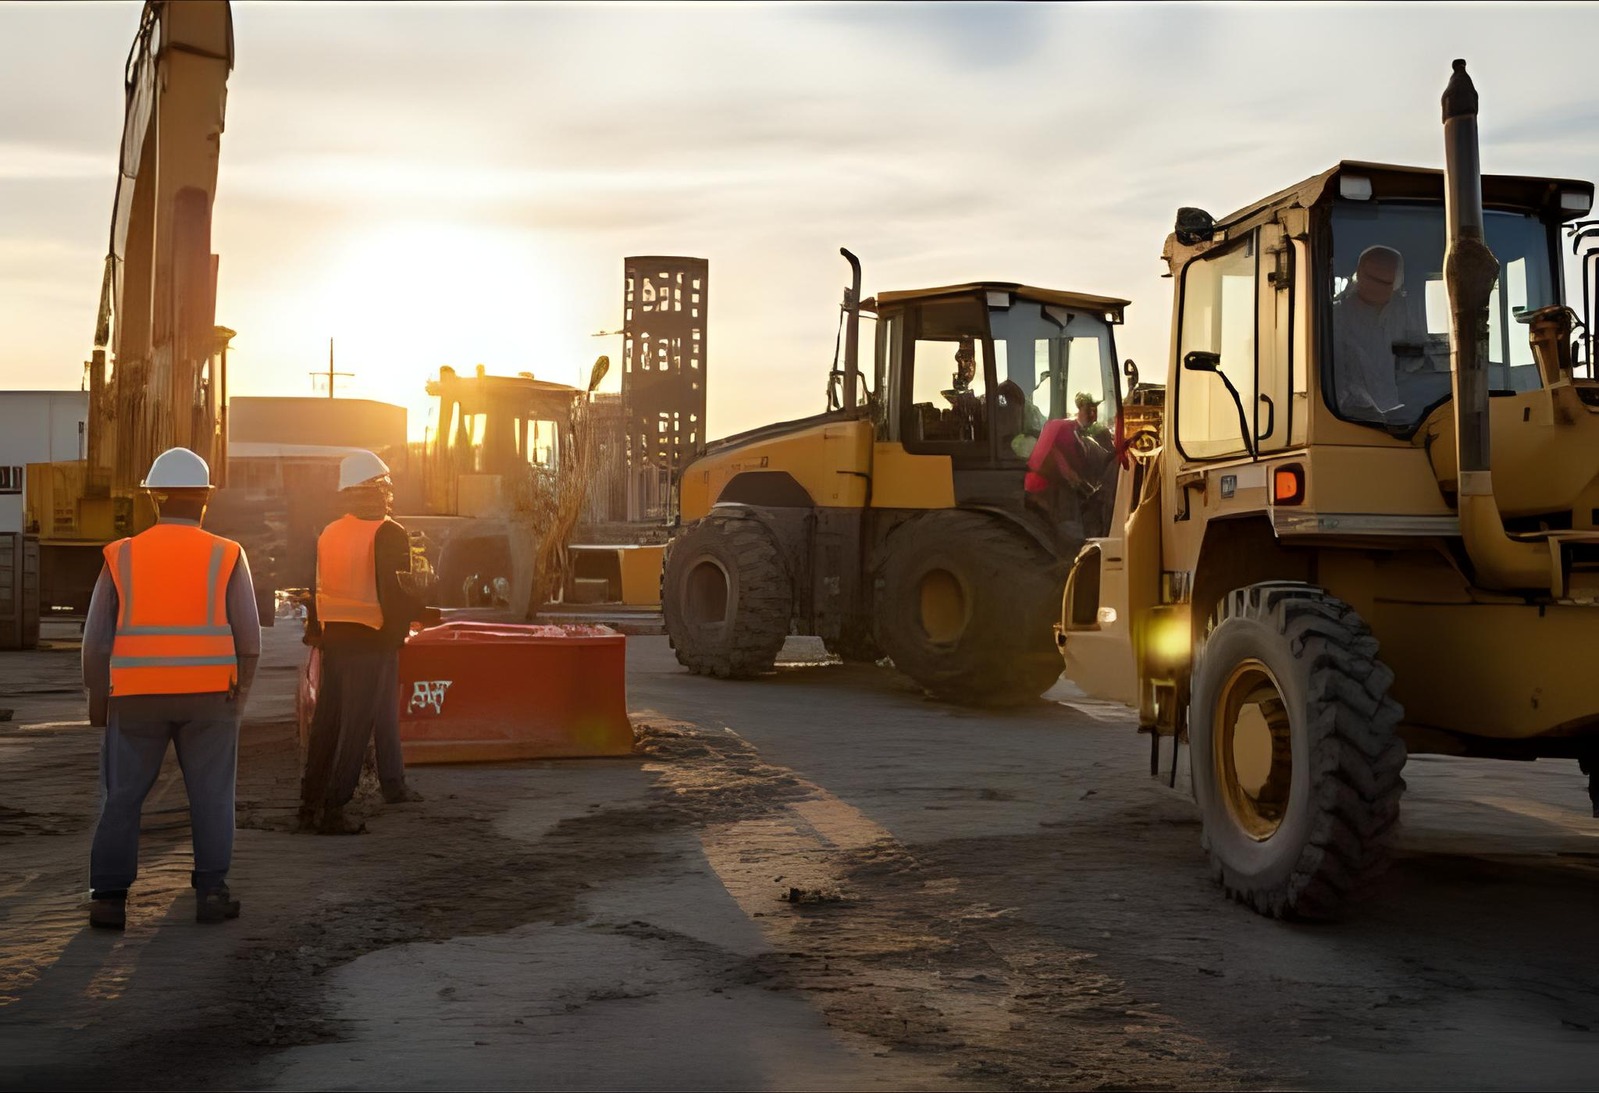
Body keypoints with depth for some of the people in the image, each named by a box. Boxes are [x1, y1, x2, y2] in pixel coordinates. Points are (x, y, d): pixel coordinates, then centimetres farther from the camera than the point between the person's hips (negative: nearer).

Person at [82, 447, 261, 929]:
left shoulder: (121, 556, 4)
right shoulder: (227, 556, 1)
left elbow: (96, 639, 6)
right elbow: (249, 637, 0)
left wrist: (97, 698, 17)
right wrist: (241, 692, 12)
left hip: (137, 698, 1)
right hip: (209, 695, -1)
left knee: (122, 797, 10)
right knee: (211, 796, 8)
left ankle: (109, 896, 10)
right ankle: (211, 890, 8)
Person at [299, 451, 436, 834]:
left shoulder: (329, 533, 9)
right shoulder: (388, 534, -13)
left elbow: (318, 589, 13)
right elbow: (395, 593, -20)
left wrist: (314, 631, 22)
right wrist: (424, 614, -4)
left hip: (334, 641, 7)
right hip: (373, 642, -7)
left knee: (326, 724, 13)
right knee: (355, 729, -2)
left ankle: (310, 803, 19)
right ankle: (333, 810, -1)